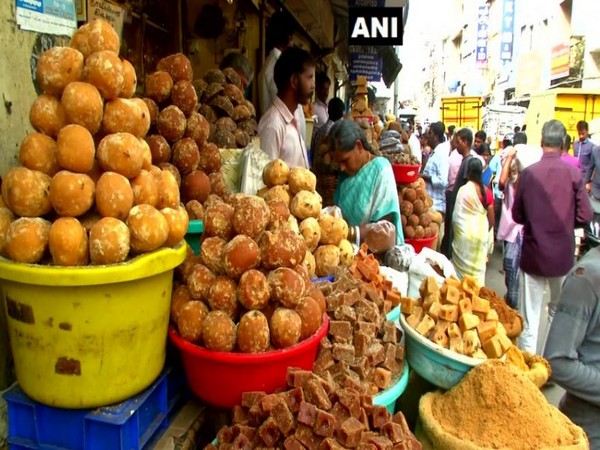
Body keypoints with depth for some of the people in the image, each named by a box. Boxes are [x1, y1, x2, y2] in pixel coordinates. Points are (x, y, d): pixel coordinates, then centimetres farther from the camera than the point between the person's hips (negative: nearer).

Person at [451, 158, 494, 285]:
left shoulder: (463, 190, -11)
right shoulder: (487, 191, -1)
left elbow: (456, 216, -9)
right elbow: (491, 220, 4)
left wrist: (454, 232, 7)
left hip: (465, 235, -3)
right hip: (481, 236, 3)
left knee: (463, 267, 7)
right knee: (478, 268, 12)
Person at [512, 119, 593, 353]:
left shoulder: (528, 173, -11)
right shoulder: (574, 174, -11)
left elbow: (517, 215, -3)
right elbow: (584, 217, -7)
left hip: (533, 254, -1)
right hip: (563, 255, 2)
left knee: (529, 316, 8)